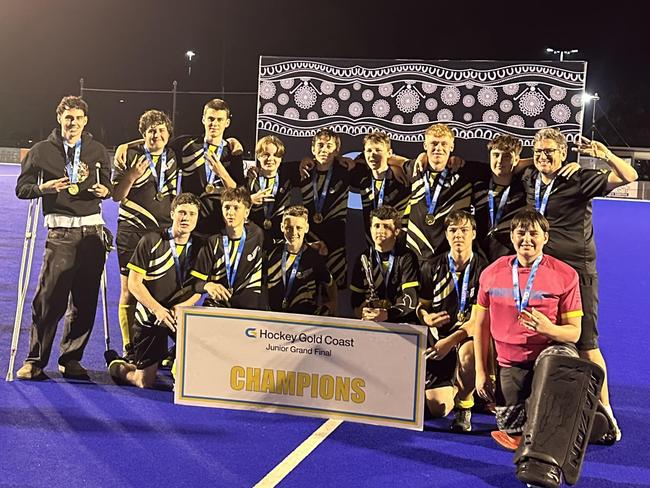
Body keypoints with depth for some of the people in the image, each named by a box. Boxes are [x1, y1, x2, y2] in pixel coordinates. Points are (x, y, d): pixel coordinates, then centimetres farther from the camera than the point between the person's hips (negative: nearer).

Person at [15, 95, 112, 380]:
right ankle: (35, 360, 4)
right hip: (61, 231, -3)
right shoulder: (42, 151, 7)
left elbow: (107, 184, 23)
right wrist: (45, 187, -12)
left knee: (85, 301, 4)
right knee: (49, 298, -8)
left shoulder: (98, 151, 15)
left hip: (93, 231, 3)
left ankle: (71, 359, 15)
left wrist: (104, 191, 0)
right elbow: (21, 188, 7)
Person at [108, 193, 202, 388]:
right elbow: (134, 283, -10)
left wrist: (182, 307, -17)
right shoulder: (151, 241, -10)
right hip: (149, 316, -3)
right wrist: (157, 309, -19)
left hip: (181, 315, 3)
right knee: (144, 383, 3)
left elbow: (198, 289, 3)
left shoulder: (199, 248, 0)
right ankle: (116, 365, 36)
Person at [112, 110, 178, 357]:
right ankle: (129, 350, 10)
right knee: (129, 291, 0)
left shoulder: (173, 158, 11)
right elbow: (116, 195, -1)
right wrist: (132, 176, -16)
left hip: (165, 232, 3)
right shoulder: (128, 154, 1)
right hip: (132, 232, -3)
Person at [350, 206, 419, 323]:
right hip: (369, 322, 2)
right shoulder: (364, 258, 10)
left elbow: (410, 298, -10)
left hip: (401, 320, -2)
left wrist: (387, 314, -27)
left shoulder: (407, 258, 0)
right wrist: (359, 310, -14)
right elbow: (356, 296, 10)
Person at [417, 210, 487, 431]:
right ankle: (459, 387, 31)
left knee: (467, 353, -42)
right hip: (438, 338, 3)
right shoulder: (432, 268, 4)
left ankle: (464, 407, -13)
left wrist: (450, 341, -22)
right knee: (438, 409, -8)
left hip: (469, 337, -3)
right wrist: (426, 318, -14)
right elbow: (421, 305, 11)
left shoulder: (483, 269, -6)